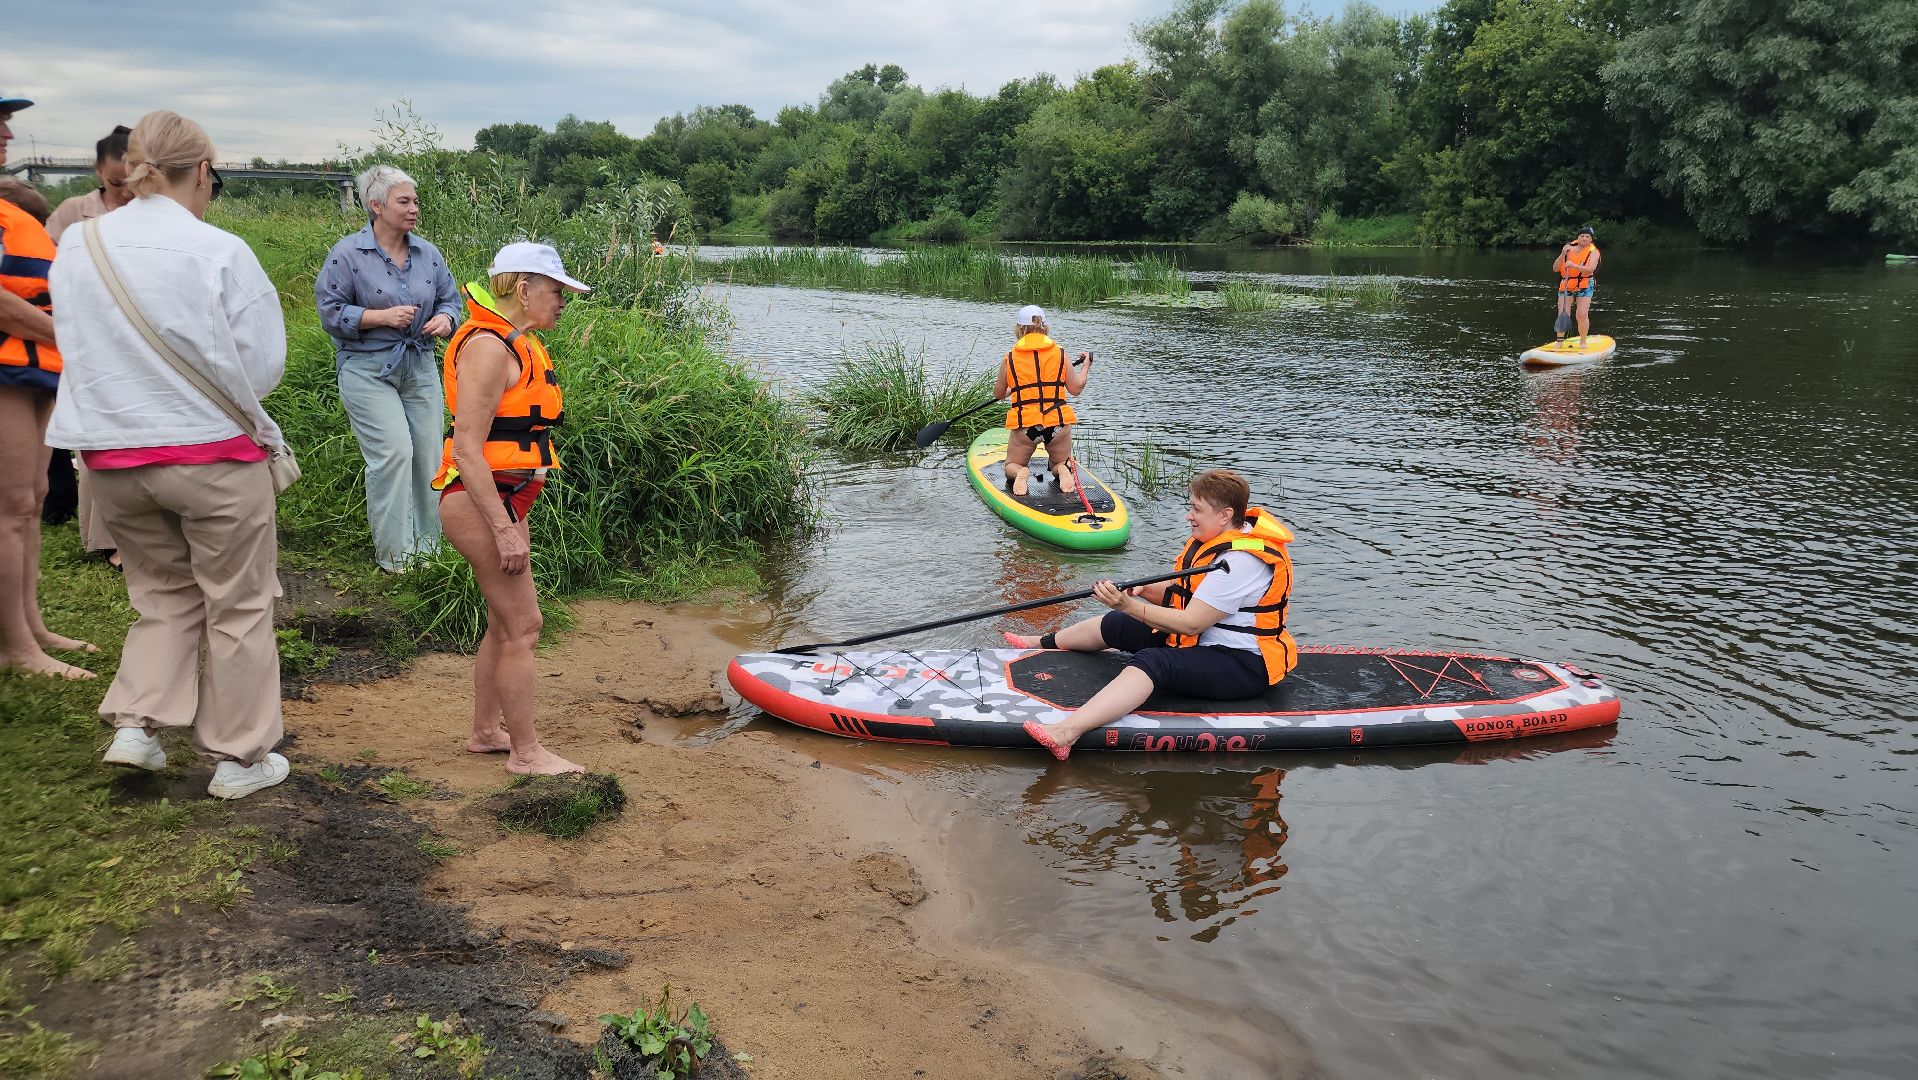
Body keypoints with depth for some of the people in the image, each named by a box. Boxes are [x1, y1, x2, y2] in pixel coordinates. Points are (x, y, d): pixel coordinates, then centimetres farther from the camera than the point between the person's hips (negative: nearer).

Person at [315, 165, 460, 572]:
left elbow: (450, 299, 15)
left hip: (419, 368, 5)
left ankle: (428, 545, 16)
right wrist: (382, 316, -20)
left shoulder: (428, 254, 7)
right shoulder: (347, 254, -7)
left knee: (428, 453, 3)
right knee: (393, 453, -14)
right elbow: (330, 311, -9)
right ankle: (394, 553, -2)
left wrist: (444, 318, -8)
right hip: (368, 372, -5)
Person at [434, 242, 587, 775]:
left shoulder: (517, 345, 15)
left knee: (505, 623, 17)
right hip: (481, 503, -10)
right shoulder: (489, 348, -17)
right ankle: (526, 752, 7)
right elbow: (467, 450, -22)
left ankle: (485, 731, 30)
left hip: (505, 501, 10)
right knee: (523, 626, -4)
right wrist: (504, 530, -24)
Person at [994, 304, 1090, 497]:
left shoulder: (1009, 359, -1)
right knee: (1060, 464, 25)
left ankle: (1020, 473, -15)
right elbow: (1076, 389, 2)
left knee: (1011, 467, 21)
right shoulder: (1059, 353, 0)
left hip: (1024, 425, -1)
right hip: (1058, 423, 1)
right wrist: (1085, 367, 21)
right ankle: (1063, 470, -12)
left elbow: (998, 394, 10)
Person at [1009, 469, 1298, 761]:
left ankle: (1066, 732, -55)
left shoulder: (1240, 560, -25)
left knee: (1151, 662, -35)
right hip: (1206, 640, 11)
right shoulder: (1220, 537, 7)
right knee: (1115, 625, 12)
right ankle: (1041, 644, 38)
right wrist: (1143, 590, -10)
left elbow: (1190, 624, -27)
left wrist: (1129, 606, -28)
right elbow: (1179, 595, 11)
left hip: (1243, 665, -11)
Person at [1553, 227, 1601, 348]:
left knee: (1582, 315, -13)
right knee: (1562, 314, -9)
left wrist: (1574, 265, -35)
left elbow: (1590, 269, -22)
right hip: (1566, 286, 2)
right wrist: (1563, 254, -16)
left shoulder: (1593, 252, -3)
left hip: (1584, 288, -2)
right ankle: (1560, 341, 3)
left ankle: (1583, 342, 4)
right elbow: (1555, 268, -1)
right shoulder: (1569, 249, 5)